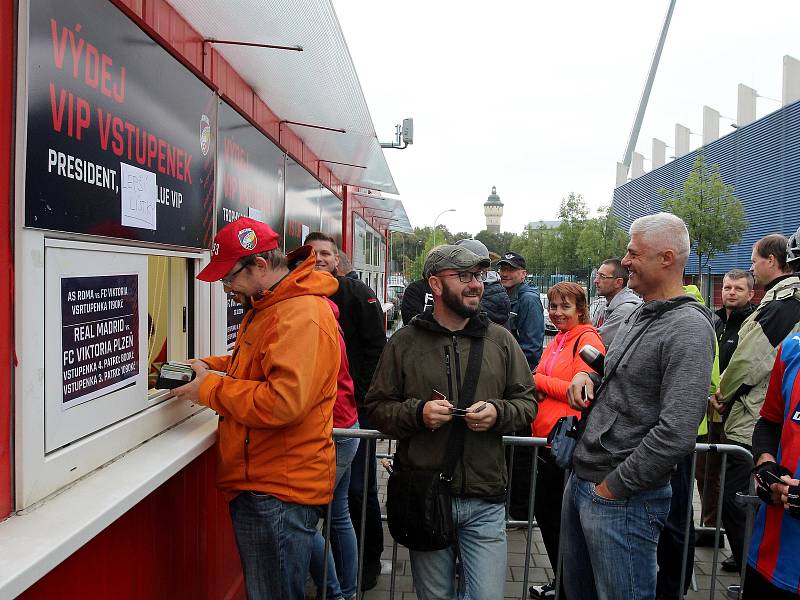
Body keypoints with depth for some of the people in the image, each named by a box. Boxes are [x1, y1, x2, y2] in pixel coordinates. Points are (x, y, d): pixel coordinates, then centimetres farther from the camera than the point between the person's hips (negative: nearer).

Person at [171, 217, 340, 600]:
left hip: (279, 494, -10)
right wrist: (211, 367, 10)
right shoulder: (267, 306, 13)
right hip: (259, 483, 10)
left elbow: (282, 403, -29)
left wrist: (209, 389, -17)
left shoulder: (300, 315, -21)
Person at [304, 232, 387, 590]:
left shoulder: (358, 294, -5)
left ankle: (369, 560, 23)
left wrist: (360, 395, -13)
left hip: (356, 408, -4)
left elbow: (376, 348, -9)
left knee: (359, 489, 3)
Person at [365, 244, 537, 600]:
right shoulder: (403, 342, -1)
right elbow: (377, 407, 1)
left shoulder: (500, 339, 4)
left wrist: (498, 412, -11)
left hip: (485, 500, 1)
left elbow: (527, 401, 8)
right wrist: (417, 412, -16)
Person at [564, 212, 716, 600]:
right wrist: (587, 376, 3)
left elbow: (676, 435, -26)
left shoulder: (688, 328, -18)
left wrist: (613, 487, -18)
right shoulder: (638, 316, 11)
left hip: (623, 497, -9)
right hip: (580, 480, 9)